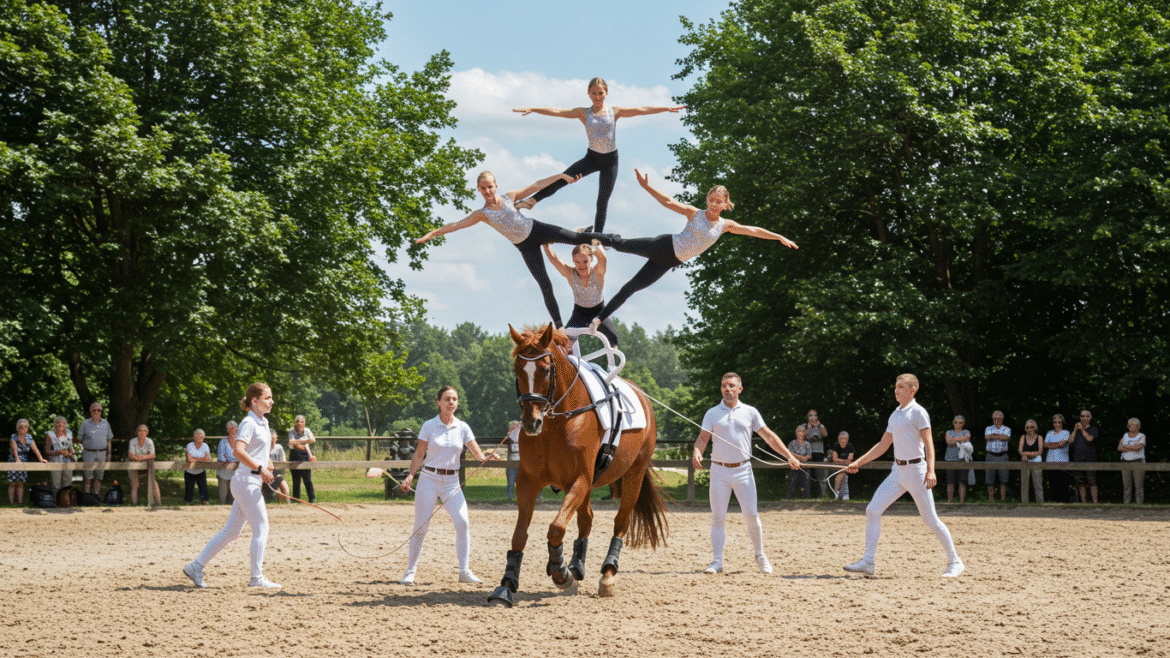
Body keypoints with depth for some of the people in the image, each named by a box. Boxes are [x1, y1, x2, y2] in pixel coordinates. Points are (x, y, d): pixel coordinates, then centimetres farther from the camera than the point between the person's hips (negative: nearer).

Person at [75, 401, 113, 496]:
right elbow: (79, 439, 5)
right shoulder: (85, 424, 1)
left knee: (98, 477, 4)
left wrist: (109, 454, 10)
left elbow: (109, 440, 15)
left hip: (102, 454, 3)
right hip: (89, 453, -3)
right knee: (88, 478, -4)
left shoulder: (105, 424, 11)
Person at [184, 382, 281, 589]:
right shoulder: (249, 423, -13)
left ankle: (196, 567, 14)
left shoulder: (263, 423, 16)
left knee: (232, 531, 10)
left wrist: (264, 464, 14)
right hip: (247, 481, -9)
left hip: (252, 483, 9)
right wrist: (260, 469, -24)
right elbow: (238, 450, -26)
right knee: (261, 529, -6)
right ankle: (257, 578, -1)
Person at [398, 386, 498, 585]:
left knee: (463, 523, -12)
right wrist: (410, 476, -15)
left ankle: (464, 571, -4)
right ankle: (410, 571, 10)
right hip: (429, 479, -2)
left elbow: (478, 454, -1)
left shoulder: (462, 428, 4)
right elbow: (418, 455, -2)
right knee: (421, 526, -2)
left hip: (452, 481, 2)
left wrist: (488, 456, -23)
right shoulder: (429, 426, -2)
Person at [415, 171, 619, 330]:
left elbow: (537, 185, -4)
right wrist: (432, 234, -18)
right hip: (526, 247, -1)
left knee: (578, 237, 2)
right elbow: (456, 225, -12)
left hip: (537, 230, 1)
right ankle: (558, 325, 4)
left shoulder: (509, 197, -8)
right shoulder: (482, 214, -9)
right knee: (545, 286, -4)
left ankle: (613, 239, 26)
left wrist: (561, 176, -5)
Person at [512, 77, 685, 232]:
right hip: (592, 157, 0)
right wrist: (532, 109, -20)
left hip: (611, 159, 0)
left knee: (603, 202, 4)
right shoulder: (583, 113, -1)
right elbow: (557, 112, -10)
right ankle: (531, 200, -9)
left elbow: (641, 110, -3)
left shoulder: (614, 111, 0)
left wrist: (667, 108, -7)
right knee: (561, 180, -16)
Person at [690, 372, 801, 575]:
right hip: (719, 470, 0)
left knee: (752, 515, -2)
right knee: (718, 516, -2)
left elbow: (769, 436, 8)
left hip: (743, 469, 0)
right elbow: (703, 437, -2)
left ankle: (760, 554, 17)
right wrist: (697, 452, -24)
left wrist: (789, 456, 1)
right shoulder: (712, 413, 6)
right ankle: (717, 561, 1)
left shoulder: (750, 412, 7)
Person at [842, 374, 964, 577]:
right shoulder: (895, 415, 15)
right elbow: (883, 445, 22)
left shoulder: (917, 412, -8)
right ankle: (867, 562, -2)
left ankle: (954, 562, 10)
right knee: (872, 510, -4)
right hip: (898, 471, 7)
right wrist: (858, 462, 18)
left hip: (916, 470, -7)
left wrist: (930, 471, -27)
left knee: (930, 520, -3)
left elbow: (929, 443, -16)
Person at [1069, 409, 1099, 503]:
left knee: (1092, 482, -9)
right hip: (1078, 459, 4)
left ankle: (1095, 502, -9)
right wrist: (1075, 430, -3)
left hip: (1089, 460, -4)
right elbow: (1070, 440, 5)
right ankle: (1084, 502, 6)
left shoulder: (1093, 430, 7)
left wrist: (1082, 429, -7)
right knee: (1080, 483, 2)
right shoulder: (1077, 430, 19)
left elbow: (1090, 439, -12)